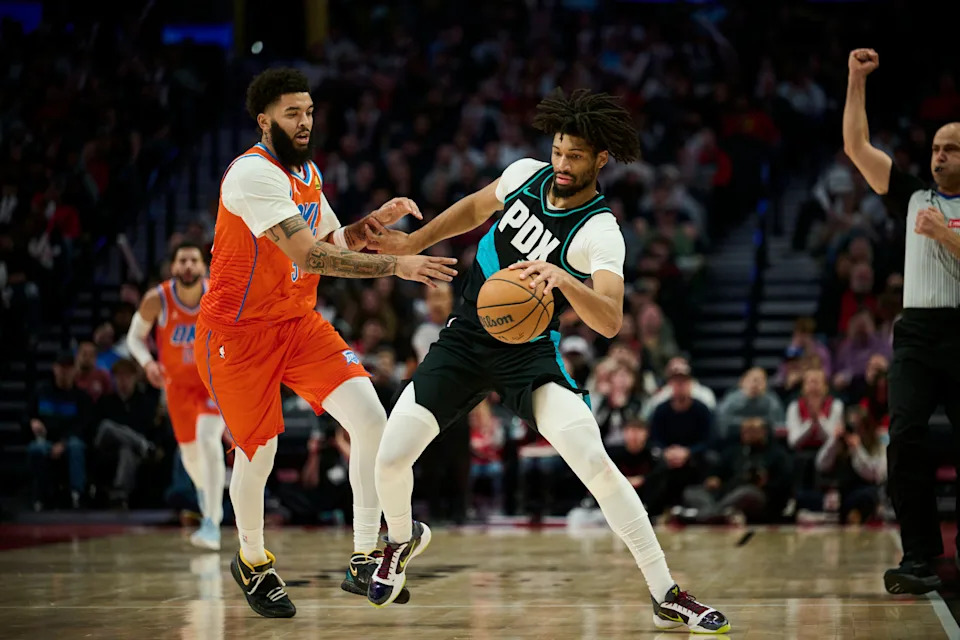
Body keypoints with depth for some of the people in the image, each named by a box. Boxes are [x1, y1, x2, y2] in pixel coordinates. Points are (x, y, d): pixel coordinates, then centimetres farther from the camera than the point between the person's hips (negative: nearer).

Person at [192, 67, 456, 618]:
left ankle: (363, 563, -5)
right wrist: (397, 266, -33)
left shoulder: (307, 173, 8)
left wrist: (377, 221, -1)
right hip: (238, 331, -7)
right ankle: (253, 562, 31)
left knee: (372, 419, -11)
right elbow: (309, 255, -30)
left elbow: (332, 243, 19)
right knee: (259, 453, 1)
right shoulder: (254, 173, -22)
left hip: (299, 322, 7)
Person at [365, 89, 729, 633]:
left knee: (594, 461, -24)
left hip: (529, 353, -4)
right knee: (390, 460, -5)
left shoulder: (600, 232, -19)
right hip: (465, 338, 4)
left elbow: (610, 321, -35)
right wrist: (411, 244, 20)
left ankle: (667, 596, -14)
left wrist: (561, 277, -52)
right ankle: (403, 538, 32)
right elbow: (476, 208, 20)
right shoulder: (526, 174, -3)